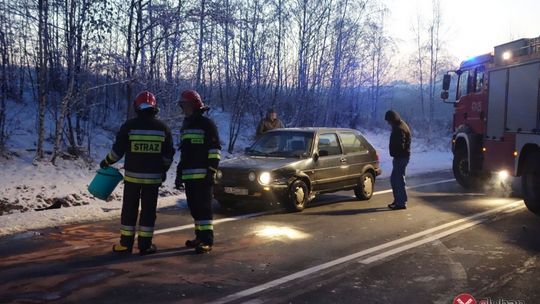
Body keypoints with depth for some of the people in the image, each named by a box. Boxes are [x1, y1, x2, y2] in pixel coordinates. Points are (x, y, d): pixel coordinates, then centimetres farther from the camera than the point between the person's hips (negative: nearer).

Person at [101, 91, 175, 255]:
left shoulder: (129, 126, -5)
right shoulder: (162, 127, 1)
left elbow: (117, 150, -1)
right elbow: (168, 154, 5)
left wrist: (106, 162, 17)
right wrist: (164, 170, 19)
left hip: (132, 175, -1)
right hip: (153, 177, 1)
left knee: (129, 210, 9)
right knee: (148, 210, 7)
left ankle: (126, 244, 13)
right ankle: (145, 245, 9)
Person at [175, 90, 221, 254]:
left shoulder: (207, 124, -5)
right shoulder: (185, 126, 20)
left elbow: (215, 150, -11)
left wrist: (211, 171, -17)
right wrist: (179, 174, 21)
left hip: (202, 175, -8)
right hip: (189, 176, 8)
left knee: (204, 207, -8)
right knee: (194, 208, 11)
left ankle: (207, 240, -6)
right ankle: (200, 236, 21)